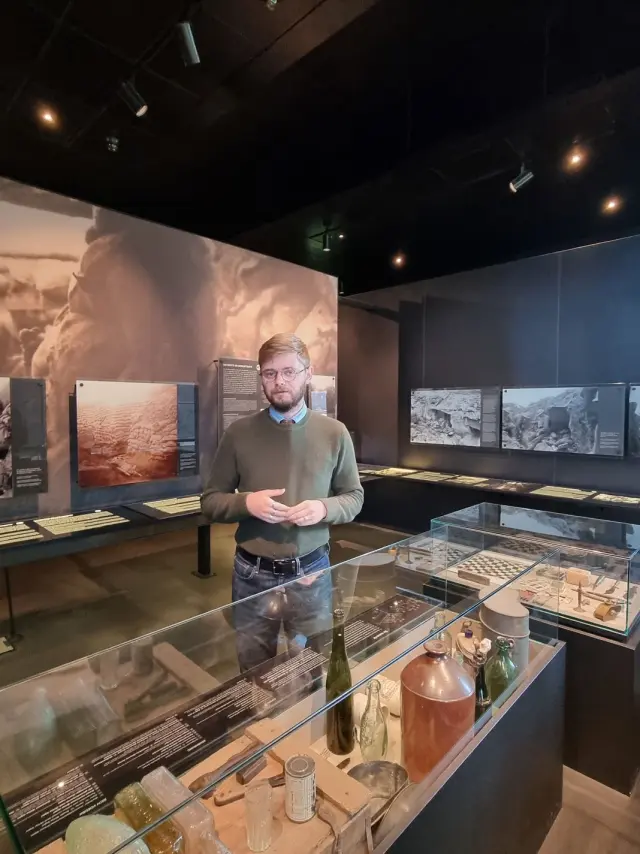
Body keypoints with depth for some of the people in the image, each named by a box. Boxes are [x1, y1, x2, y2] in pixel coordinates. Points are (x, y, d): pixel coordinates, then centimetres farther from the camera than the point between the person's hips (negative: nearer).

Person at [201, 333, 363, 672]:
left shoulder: (334, 433, -4)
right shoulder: (239, 433, -5)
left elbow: (354, 497, 4)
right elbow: (210, 501, 0)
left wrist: (324, 509, -17)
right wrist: (246, 503, -20)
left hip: (311, 573, 0)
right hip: (253, 575, 0)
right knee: (254, 674, 20)